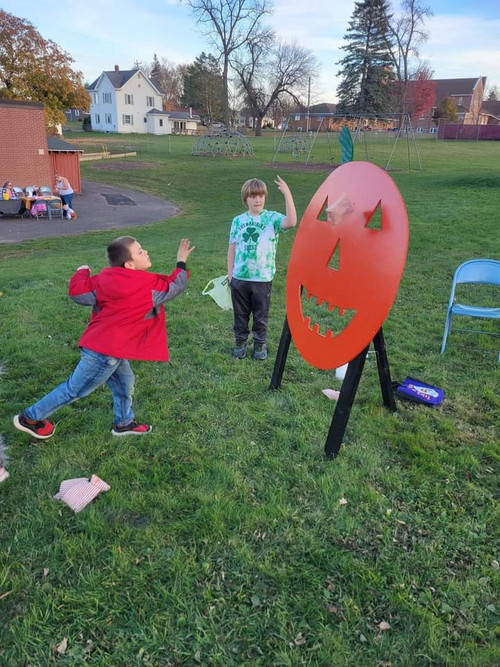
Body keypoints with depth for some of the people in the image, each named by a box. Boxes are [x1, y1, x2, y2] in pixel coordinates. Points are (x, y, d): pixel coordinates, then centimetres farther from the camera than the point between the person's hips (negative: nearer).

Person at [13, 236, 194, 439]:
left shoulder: (106, 278, 1)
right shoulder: (147, 284, -17)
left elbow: (79, 292, 0)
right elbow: (173, 287, -4)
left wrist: (82, 273, 20)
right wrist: (181, 262, 8)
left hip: (102, 345, 8)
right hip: (106, 351, -8)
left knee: (124, 382, 21)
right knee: (75, 389, 9)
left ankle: (124, 423, 37)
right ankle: (30, 418, 24)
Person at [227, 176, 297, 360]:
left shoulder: (272, 218, -5)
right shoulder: (238, 221, 2)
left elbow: (291, 222, -26)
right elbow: (232, 248, 7)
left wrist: (287, 193, -31)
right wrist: (230, 273, 5)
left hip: (263, 278, -2)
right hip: (239, 277, 2)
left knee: (261, 315, 12)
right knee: (240, 314, 16)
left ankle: (260, 344, 31)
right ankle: (240, 343, 33)